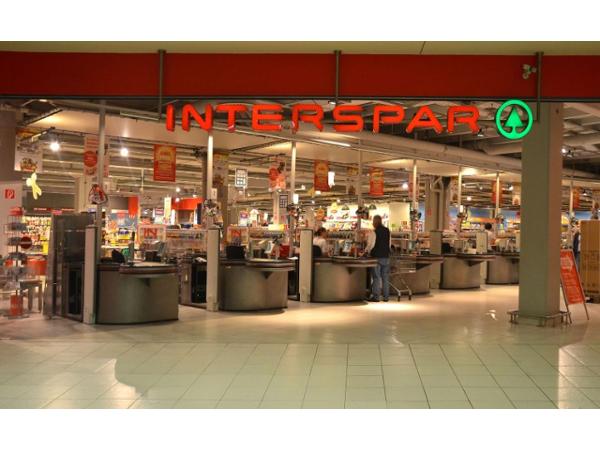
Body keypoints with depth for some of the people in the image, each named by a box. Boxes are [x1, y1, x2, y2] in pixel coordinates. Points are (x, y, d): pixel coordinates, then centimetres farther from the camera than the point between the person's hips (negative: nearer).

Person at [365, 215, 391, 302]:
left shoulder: (374, 232, -13)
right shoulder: (387, 231, 6)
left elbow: (370, 245, -13)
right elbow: (389, 244, 12)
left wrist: (366, 251, 5)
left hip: (377, 257, -5)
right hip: (386, 256, 5)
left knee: (376, 277, 1)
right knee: (385, 277, 10)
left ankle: (376, 296, 3)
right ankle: (386, 296, 14)